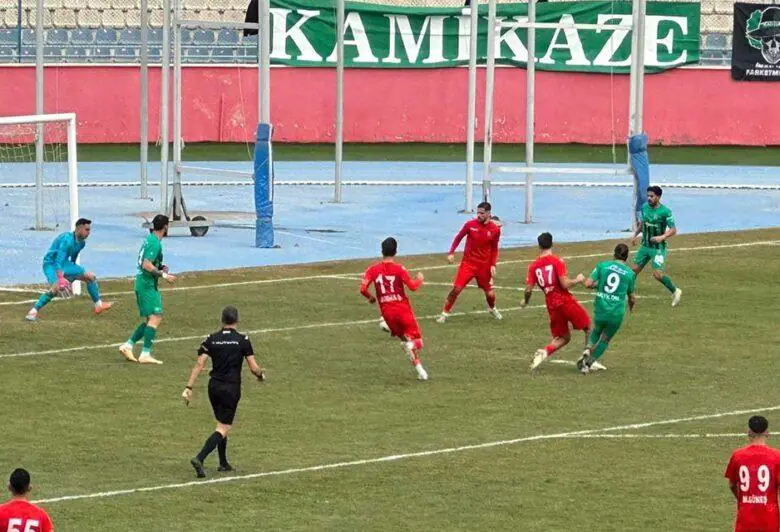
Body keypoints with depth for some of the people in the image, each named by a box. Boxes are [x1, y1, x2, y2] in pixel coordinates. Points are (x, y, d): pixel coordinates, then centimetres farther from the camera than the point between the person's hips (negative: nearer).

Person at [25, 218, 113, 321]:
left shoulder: (81, 243, 2)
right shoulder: (67, 240, -27)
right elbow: (59, 260, -36)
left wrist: (73, 272, 29)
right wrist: (60, 279, -46)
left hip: (64, 263, 10)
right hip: (51, 263, -10)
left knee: (90, 277, 7)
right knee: (56, 288, -34)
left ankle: (99, 305, 19)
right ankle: (33, 312, -31)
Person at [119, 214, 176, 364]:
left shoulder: (149, 239, 16)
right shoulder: (155, 243, -15)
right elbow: (147, 265, -23)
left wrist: (160, 267, 15)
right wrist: (164, 275, -18)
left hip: (142, 283, 10)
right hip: (148, 284, -10)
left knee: (149, 320, 13)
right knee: (155, 317, -12)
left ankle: (128, 345, 11)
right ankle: (145, 354, -15)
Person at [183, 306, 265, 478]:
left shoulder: (211, 339, 2)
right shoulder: (242, 340, -6)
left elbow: (199, 364, -5)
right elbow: (253, 367, -5)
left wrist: (188, 388, -5)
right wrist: (261, 375, 17)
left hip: (214, 386, 5)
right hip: (231, 388, -5)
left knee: (223, 424, 23)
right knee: (223, 428, -4)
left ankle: (223, 463, 28)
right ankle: (199, 458, -22)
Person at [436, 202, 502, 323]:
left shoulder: (495, 229, -6)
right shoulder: (470, 224, -8)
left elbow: (494, 249, 6)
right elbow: (458, 238, 4)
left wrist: (493, 265, -2)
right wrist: (451, 253, -6)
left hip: (484, 265, 1)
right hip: (468, 263, -1)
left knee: (490, 293, 9)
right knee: (456, 288, -12)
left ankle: (492, 309, 43)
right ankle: (444, 313, 0)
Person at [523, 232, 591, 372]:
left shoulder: (534, 266, 4)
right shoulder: (557, 261, -8)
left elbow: (528, 289, 2)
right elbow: (565, 284, -15)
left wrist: (525, 301, 22)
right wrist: (578, 280, 3)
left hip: (551, 306, 5)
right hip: (565, 301, -5)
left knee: (563, 338, 17)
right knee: (589, 328, 12)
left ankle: (545, 352, -9)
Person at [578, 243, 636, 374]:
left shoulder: (603, 265, 2)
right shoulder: (630, 273, 3)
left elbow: (588, 283, -5)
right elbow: (632, 298, 13)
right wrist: (631, 306, 36)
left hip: (600, 309, 1)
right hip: (616, 313, -1)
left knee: (596, 331, 29)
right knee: (605, 339, 19)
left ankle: (588, 349, 2)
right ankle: (591, 360, 4)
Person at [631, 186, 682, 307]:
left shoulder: (665, 211, -17)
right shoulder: (645, 207, 3)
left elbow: (673, 230, -16)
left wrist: (662, 237, -31)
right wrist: (636, 235, 20)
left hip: (658, 247, -6)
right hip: (645, 246, 6)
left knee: (658, 274, -14)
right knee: (634, 270, 5)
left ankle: (675, 291, 8)